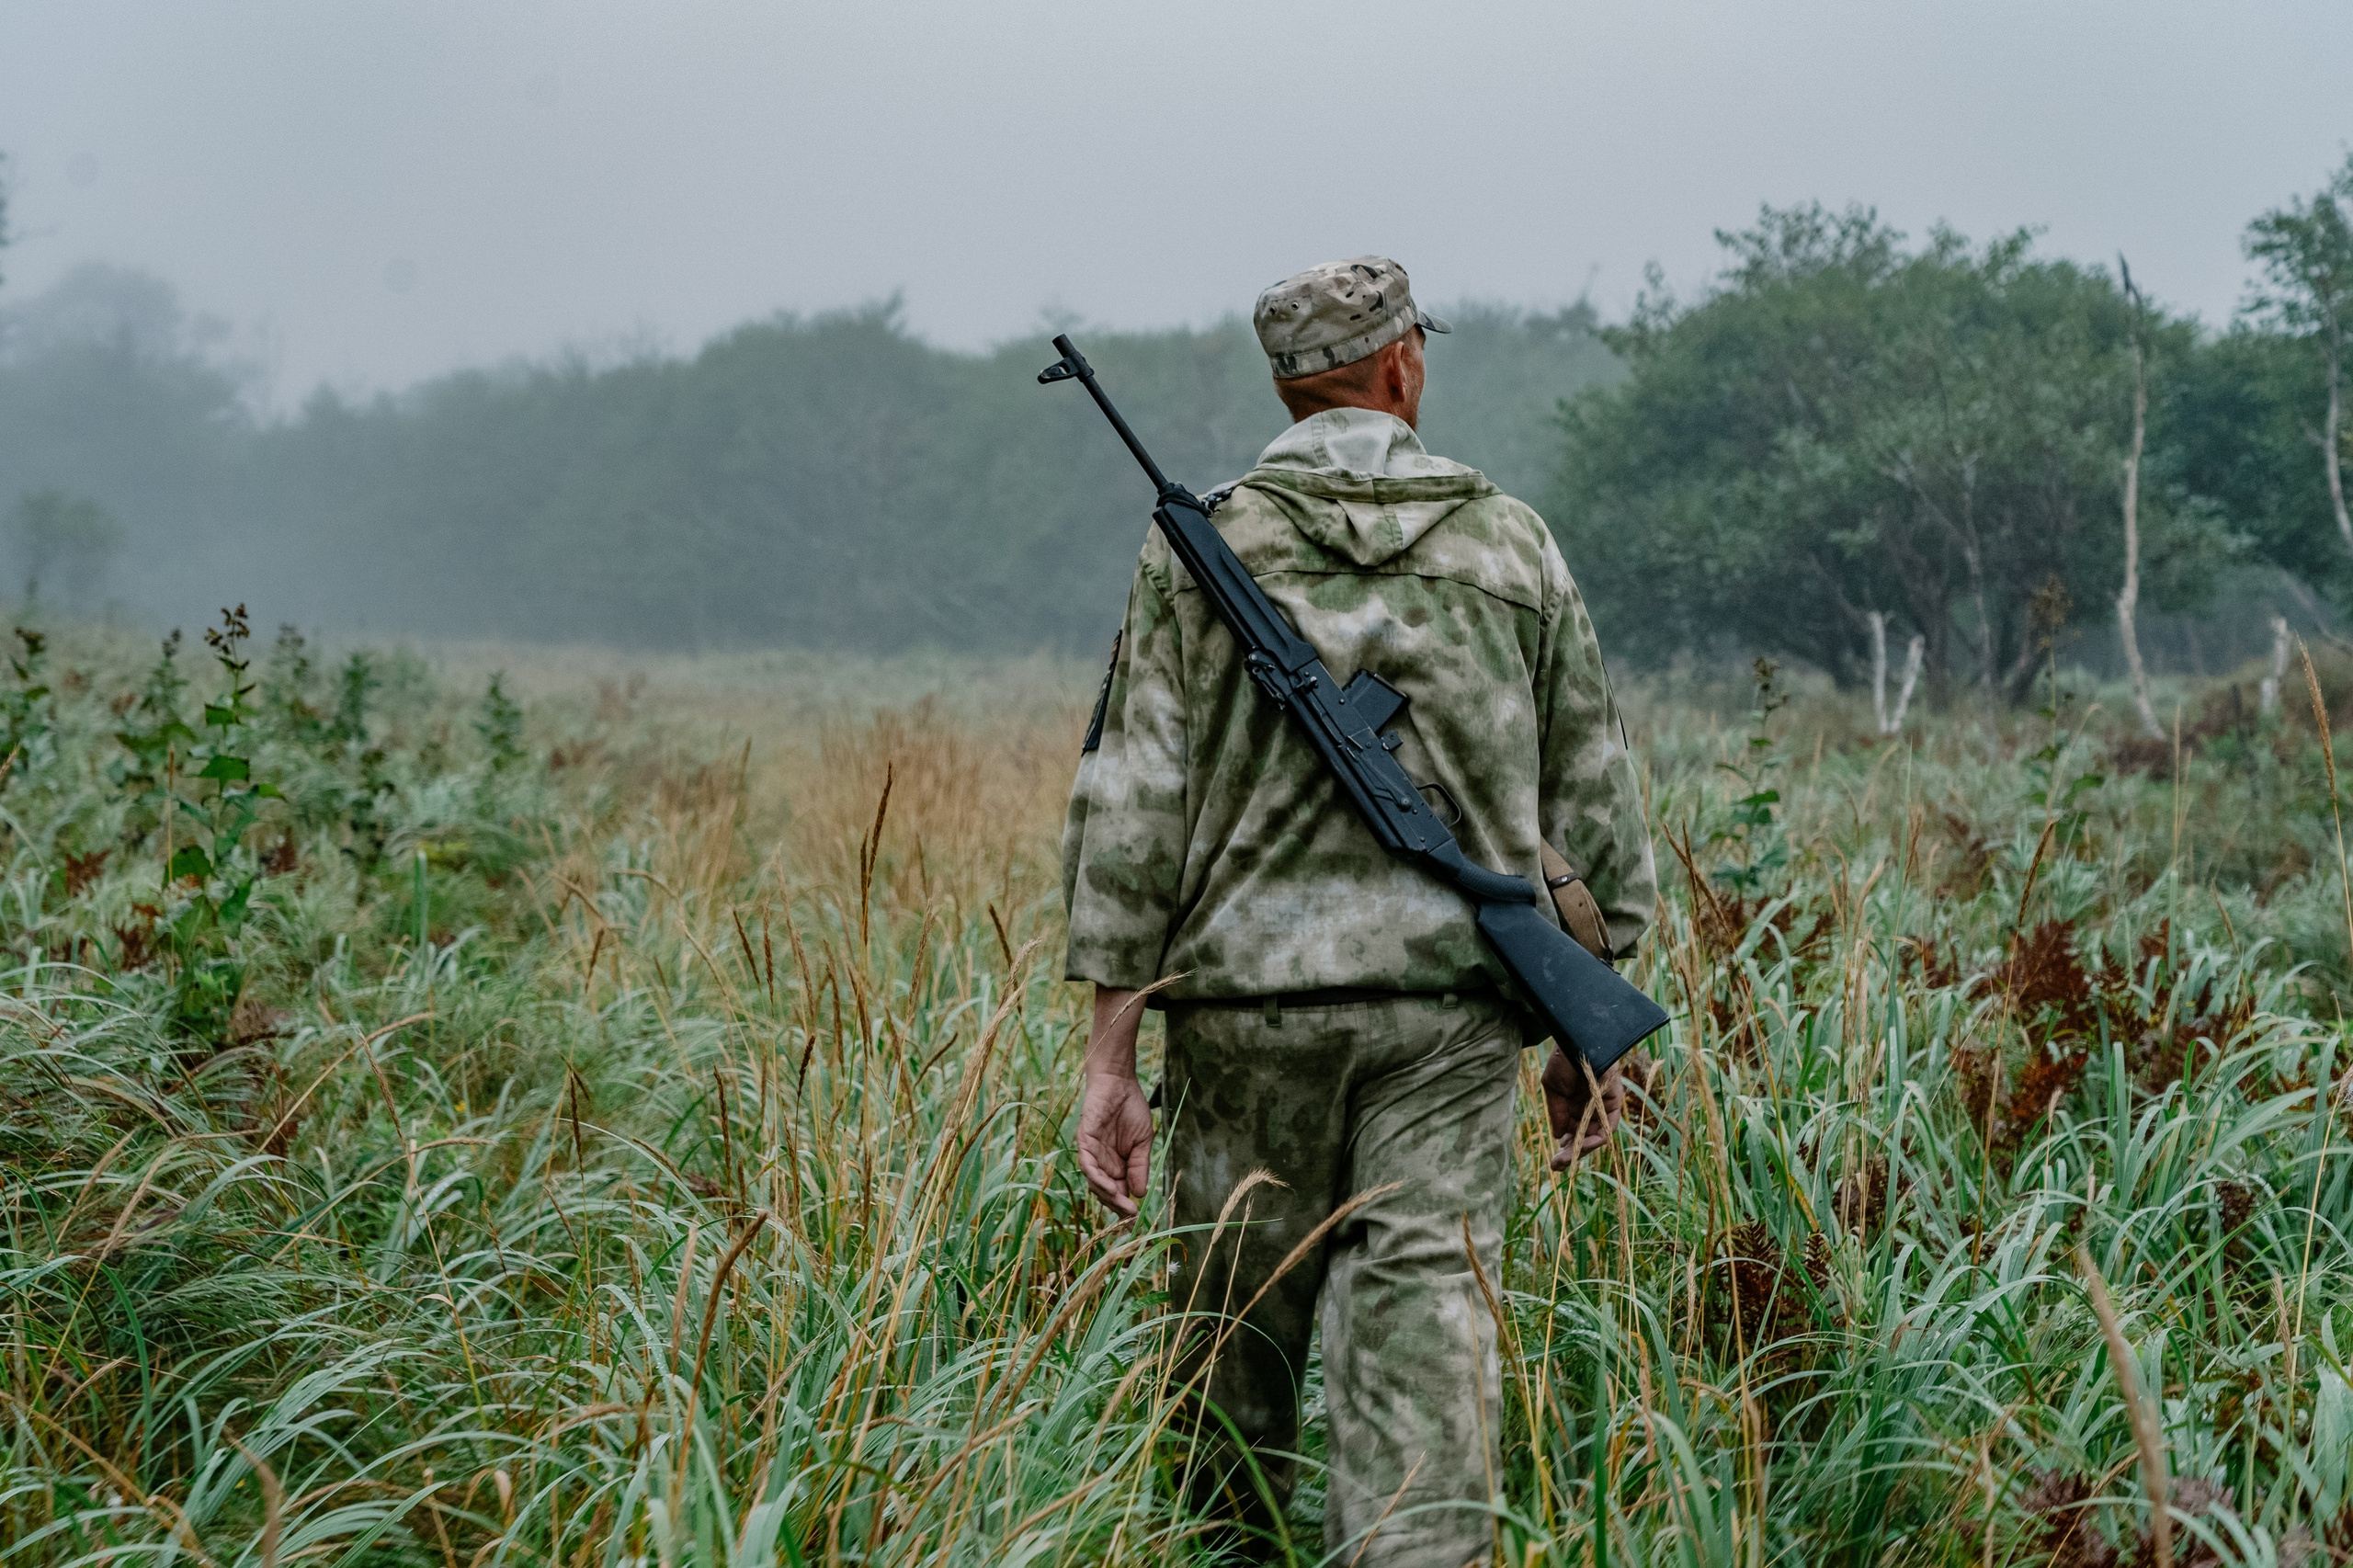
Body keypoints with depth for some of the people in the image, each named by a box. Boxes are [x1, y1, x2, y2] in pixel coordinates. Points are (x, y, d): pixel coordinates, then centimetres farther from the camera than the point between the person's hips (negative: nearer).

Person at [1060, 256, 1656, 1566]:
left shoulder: (1201, 548, 1)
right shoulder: (1514, 546, 6)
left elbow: (1132, 807, -4)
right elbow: (1593, 807, 9)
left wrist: (1109, 1060, -1)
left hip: (1250, 998, 0)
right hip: (1451, 1011, 0)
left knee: (1238, 1343, 15)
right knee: (1427, 1339, -4)